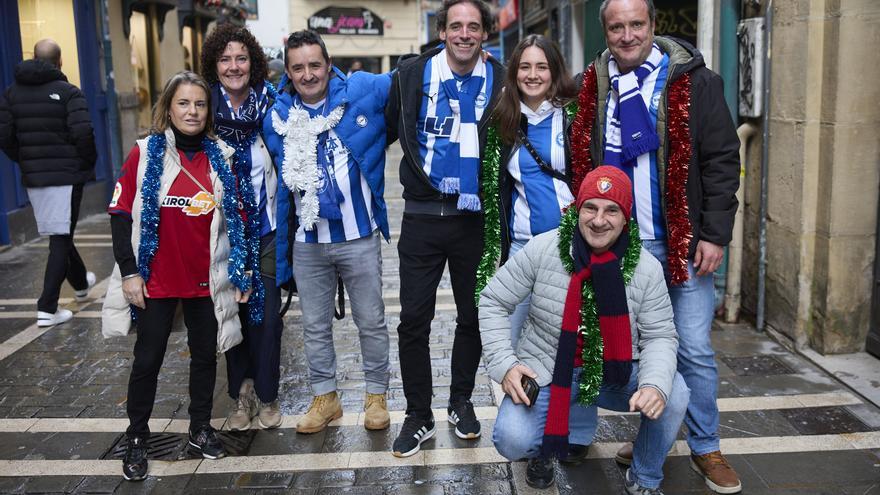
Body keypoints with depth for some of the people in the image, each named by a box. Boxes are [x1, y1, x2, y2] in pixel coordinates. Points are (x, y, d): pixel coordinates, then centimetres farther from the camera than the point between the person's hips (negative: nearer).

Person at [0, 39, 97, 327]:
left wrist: (23, 162, 15)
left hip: (32, 177, 5)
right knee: (60, 238, -2)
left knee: (59, 234, 20)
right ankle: (47, 308, -5)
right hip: (66, 175, -5)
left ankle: (81, 283, 40)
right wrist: (89, 162, -1)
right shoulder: (69, 92, -9)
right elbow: (83, 133, -18)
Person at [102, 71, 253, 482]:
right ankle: (137, 439, 23)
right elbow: (121, 214, -5)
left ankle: (200, 428, 31)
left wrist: (242, 270, 6)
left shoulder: (222, 157, 3)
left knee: (205, 354, 13)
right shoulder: (145, 153, -5)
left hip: (207, 280, 3)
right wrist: (129, 271, -9)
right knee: (148, 359, 7)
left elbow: (236, 217, 8)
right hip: (156, 280, -2)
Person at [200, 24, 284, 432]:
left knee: (266, 313, 1)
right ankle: (240, 392, 24)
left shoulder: (269, 103, -2)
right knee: (232, 310, 8)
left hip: (266, 228, 0)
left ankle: (266, 395, 18)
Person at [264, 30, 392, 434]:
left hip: (359, 238, -2)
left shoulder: (362, 92, -6)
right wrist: (279, 242, 8)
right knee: (315, 326, 15)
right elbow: (278, 183, 8)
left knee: (371, 322, 11)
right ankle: (325, 397, 32)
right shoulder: (277, 117, 1)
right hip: (308, 243, 2)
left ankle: (376, 395, 29)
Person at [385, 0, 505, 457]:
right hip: (422, 217, 0)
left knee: (473, 316, 12)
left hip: (474, 218, 1)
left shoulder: (500, 81, 1)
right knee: (413, 321, 3)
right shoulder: (412, 75, 0)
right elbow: (386, 130, 7)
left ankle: (461, 402, 33)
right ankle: (418, 415, 20)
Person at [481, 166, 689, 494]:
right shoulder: (542, 249, -14)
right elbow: (493, 303, -5)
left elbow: (659, 335, -6)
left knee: (673, 394, -24)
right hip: (545, 371, -1)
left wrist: (655, 383, -27)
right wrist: (504, 364, -16)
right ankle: (546, 445, 18)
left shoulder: (647, 269, -10)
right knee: (511, 440, -25)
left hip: (617, 374, 2)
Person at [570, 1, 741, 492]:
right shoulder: (592, 88, 6)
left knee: (695, 350, 2)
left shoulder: (694, 81, -3)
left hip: (682, 243, -3)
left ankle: (707, 449, 19)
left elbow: (722, 160, -5)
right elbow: (581, 165, 13)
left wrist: (715, 235, -10)